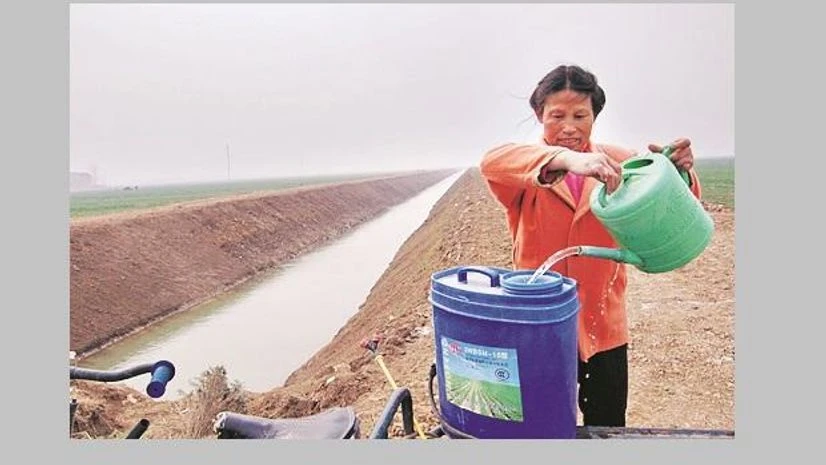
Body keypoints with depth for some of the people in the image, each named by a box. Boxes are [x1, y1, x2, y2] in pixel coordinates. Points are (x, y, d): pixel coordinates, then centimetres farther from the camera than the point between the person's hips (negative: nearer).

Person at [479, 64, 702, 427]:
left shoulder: (617, 161, 2)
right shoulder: (526, 167, -6)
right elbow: (492, 161, -28)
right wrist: (565, 158, -44)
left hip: (604, 328, 2)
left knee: (608, 428, 19)